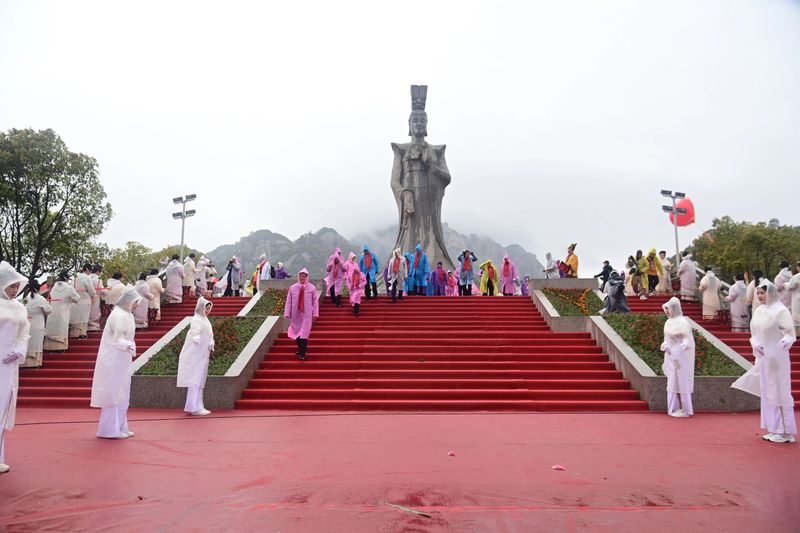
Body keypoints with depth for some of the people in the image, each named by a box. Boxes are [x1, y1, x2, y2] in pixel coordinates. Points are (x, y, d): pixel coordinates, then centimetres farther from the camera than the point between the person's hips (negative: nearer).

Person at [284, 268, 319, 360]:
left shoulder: (311, 288, -3)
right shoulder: (292, 288, -1)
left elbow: (315, 301, 1)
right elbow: (288, 301, 1)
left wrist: (315, 314, -1)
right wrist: (287, 313, -1)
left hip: (307, 314, -2)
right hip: (295, 314, 2)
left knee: (304, 333, -6)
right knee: (296, 332, 13)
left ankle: (302, 353, -4)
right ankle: (300, 349, 31)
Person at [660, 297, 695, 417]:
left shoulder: (682, 323, -17)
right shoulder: (668, 322, 8)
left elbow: (688, 341, -19)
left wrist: (676, 351, -28)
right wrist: (665, 345, -3)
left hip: (681, 358, -8)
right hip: (672, 357, 8)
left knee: (681, 383, 0)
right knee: (672, 383, 12)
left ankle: (686, 410, 11)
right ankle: (675, 408, 21)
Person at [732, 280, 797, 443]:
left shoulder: (780, 311, -11)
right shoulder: (759, 311, 10)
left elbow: (790, 333, -13)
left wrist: (785, 341, -34)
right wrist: (756, 344, -6)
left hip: (777, 358, -8)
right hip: (763, 357, 8)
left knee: (779, 392, -3)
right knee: (767, 393, 12)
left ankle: (786, 431, 6)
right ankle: (775, 430, 21)